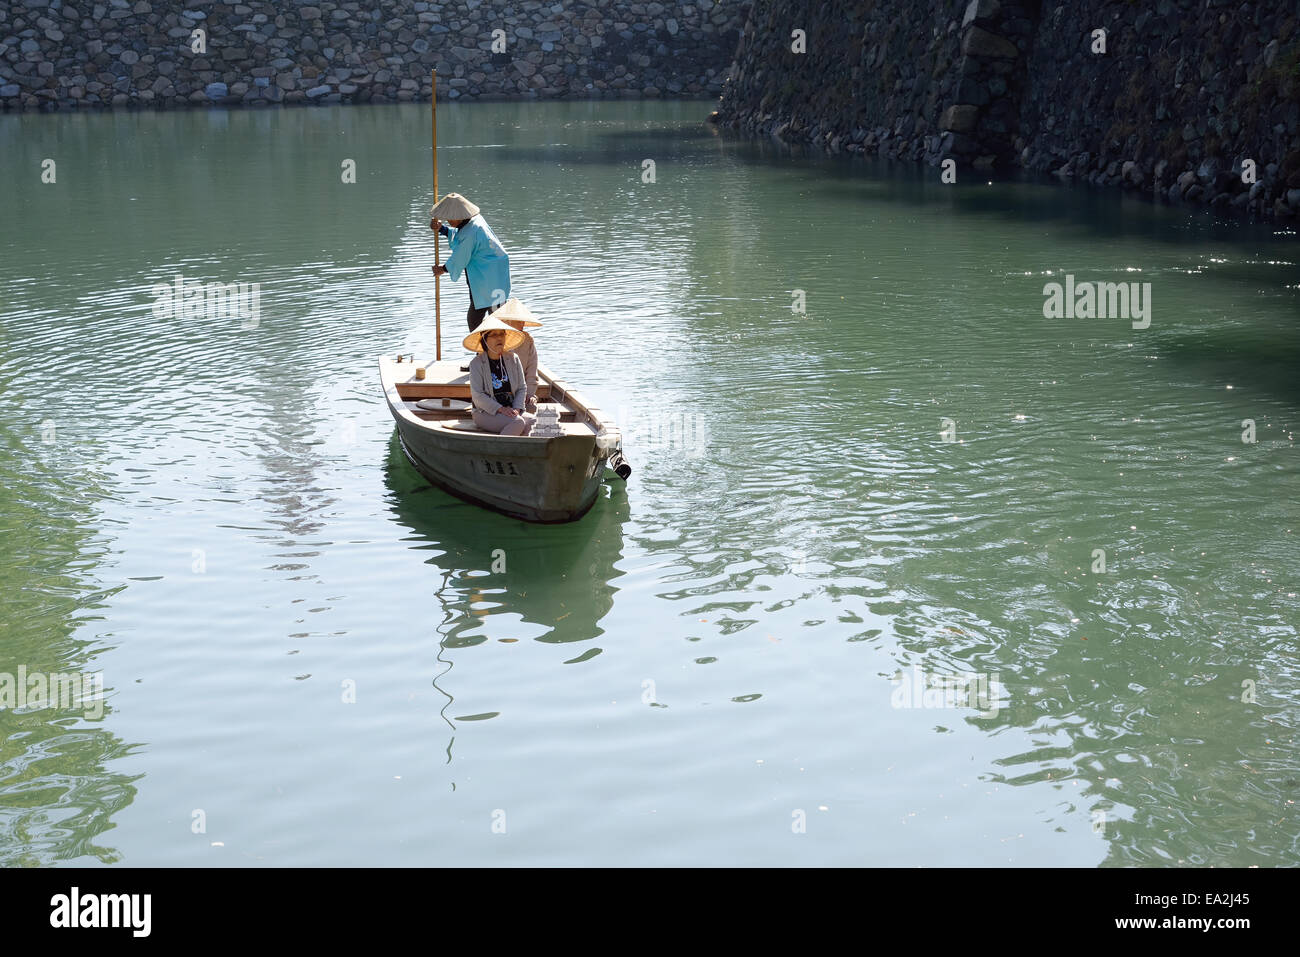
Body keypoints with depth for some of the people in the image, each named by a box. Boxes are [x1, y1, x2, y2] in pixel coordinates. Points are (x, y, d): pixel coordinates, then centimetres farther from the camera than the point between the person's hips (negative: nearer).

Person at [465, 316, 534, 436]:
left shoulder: (513, 359, 10)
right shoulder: (476, 363, -3)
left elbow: (521, 389, 11)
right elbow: (477, 396, -10)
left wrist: (516, 408, -8)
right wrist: (500, 409, -21)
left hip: (510, 410, 5)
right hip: (485, 413, -4)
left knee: (533, 420, -26)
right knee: (518, 422, -32)